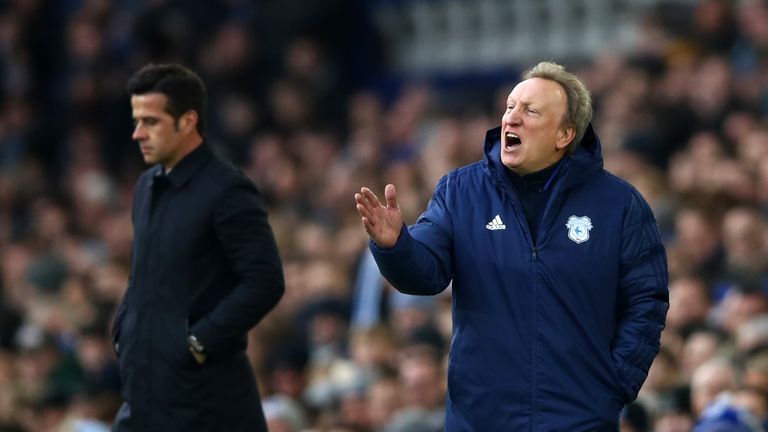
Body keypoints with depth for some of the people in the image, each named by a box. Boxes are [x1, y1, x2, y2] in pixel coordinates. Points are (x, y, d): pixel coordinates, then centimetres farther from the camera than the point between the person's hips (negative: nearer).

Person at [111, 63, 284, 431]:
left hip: (205, 397, -8)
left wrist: (199, 343, -17)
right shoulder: (148, 186, 14)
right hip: (147, 394, 8)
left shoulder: (227, 191, -12)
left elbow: (265, 283, -18)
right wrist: (124, 332, 11)